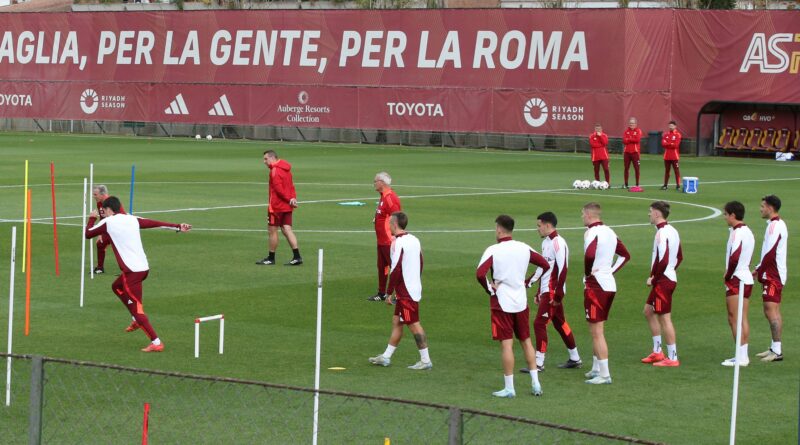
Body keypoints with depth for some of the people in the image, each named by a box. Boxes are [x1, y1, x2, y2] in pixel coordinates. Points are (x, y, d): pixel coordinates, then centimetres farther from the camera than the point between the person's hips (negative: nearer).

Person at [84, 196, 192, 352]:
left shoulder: (108, 222, -3)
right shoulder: (132, 219, 13)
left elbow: (87, 234, 9)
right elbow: (156, 223, 12)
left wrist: (92, 218, 27)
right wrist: (178, 227, 16)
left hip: (132, 271, -8)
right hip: (144, 267, 8)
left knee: (136, 309, -4)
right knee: (117, 287, 32)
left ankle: (156, 342, -11)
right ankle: (136, 321, 27)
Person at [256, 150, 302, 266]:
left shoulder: (275, 170, -14)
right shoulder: (286, 169, 14)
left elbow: (278, 189, -21)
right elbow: (291, 186, 10)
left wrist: (289, 199, -16)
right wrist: (292, 198, -3)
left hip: (276, 206, -8)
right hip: (287, 207, 8)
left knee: (273, 230, 1)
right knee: (287, 229, 5)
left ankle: (271, 258, 8)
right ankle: (297, 256, -3)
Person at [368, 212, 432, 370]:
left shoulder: (398, 243, -16)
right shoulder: (414, 240, 11)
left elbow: (396, 270, -20)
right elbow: (420, 264, 17)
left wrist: (389, 292, -14)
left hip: (406, 291, -9)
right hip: (415, 288, 9)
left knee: (413, 324, -5)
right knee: (396, 322, 14)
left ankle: (425, 360, -4)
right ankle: (386, 357, 21)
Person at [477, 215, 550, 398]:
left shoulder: (493, 250, -13)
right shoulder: (524, 248, 2)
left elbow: (480, 274, -25)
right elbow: (545, 265, 7)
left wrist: (490, 289, -9)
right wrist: (528, 282, 10)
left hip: (501, 302, -4)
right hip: (521, 302, 5)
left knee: (506, 344, -2)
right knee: (526, 341, 15)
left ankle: (509, 388, 1)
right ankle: (535, 383, 14)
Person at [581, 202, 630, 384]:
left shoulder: (591, 232, -15)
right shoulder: (609, 232, 12)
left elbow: (589, 255, -33)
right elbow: (625, 255, 21)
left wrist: (588, 273, -16)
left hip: (595, 285, -9)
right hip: (610, 283, 9)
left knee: (596, 332, -4)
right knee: (596, 330, 20)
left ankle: (604, 374, -5)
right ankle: (596, 369, 28)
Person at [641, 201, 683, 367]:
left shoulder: (662, 233, -19)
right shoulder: (672, 231, 12)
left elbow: (662, 260, -25)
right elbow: (679, 257, 19)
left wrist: (653, 278, -13)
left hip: (662, 280, -10)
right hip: (670, 277, 10)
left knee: (664, 317, -4)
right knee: (649, 311, 19)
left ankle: (672, 357, 0)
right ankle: (657, 351, 22)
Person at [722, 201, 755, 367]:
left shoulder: (737, 233, -16)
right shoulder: (747, 232, 14)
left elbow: (734, 258, -26)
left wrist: (727, 276, -12)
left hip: (736, 279, -9)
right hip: (747, 278, 9)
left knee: (734, 319, -5)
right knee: (743, 319, 11)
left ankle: (740, 357, -6)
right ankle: (743, 355, 13)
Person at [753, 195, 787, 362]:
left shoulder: (775, 226, -16)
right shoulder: (777, 224, 15)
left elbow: (770, 254, -20)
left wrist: (759, 271, -9)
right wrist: (759, 269, 12)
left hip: (773, 276, -10)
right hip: (774, 275, 10)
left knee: (771, 311, -11)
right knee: (771, 312, 13)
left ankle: (777, 351, -12)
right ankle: (774, 348, 17)